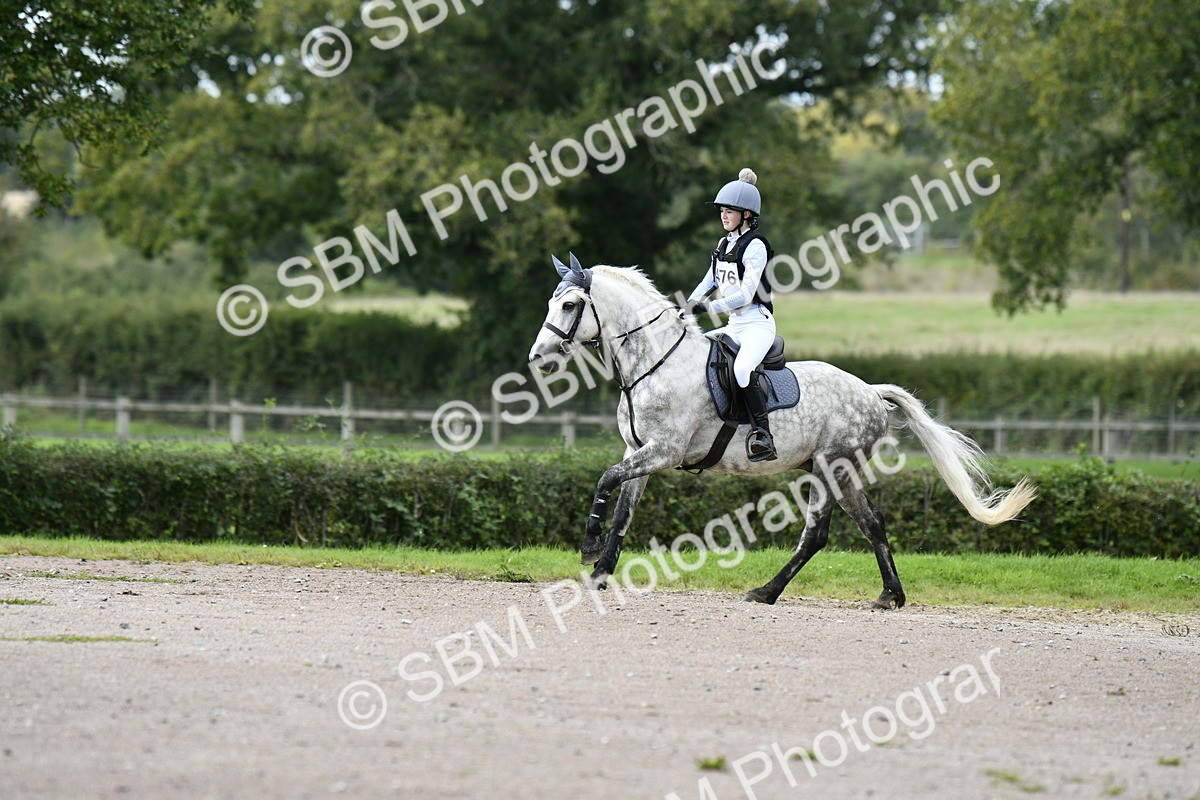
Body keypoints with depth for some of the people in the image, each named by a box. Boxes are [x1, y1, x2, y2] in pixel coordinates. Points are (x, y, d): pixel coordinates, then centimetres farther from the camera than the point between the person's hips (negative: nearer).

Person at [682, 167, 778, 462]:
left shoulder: (754, 245, -12)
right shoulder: (725, 243, 14)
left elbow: (746, 294, -18)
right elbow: (710, 281, 20)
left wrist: (708, 307, -21)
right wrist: (687, 307, 5)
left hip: (758, 324, -10)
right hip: (734, 326, 10)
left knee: (742, 369, -34)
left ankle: (762, 434, -33)